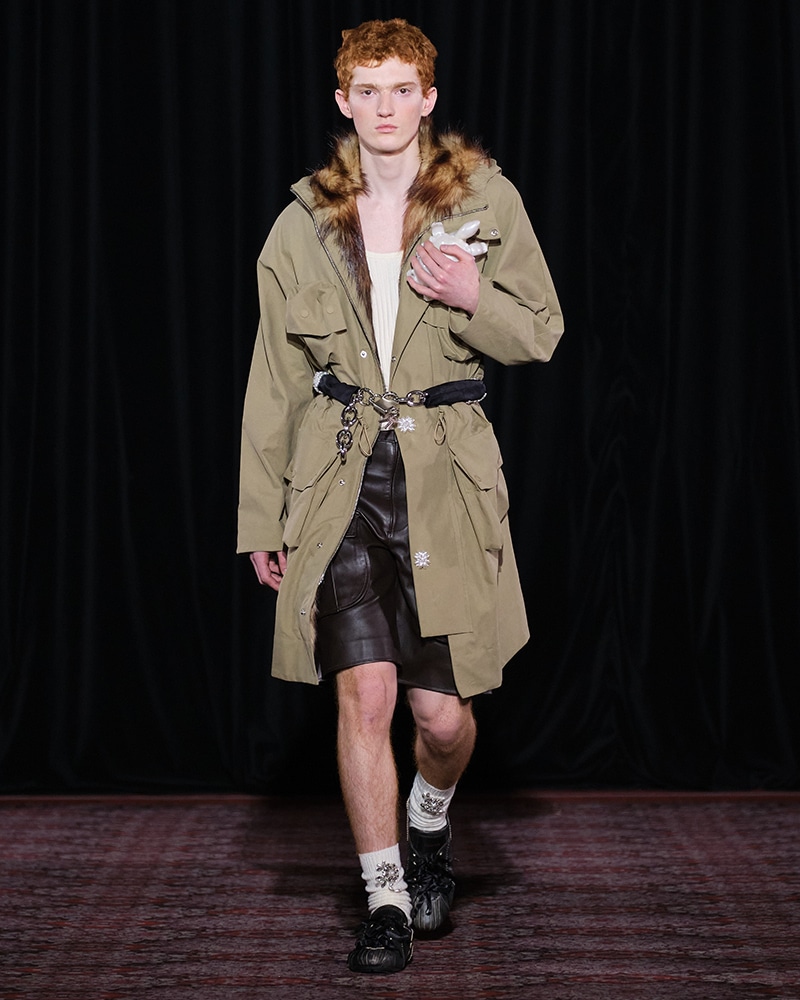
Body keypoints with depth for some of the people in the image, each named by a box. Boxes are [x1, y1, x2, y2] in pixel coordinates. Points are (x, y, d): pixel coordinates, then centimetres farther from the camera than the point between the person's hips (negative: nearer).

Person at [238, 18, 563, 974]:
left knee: (443, 711, 2)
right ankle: (385, 902, 7)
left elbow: (541, 332, 8)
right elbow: (274, 380, 9)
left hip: (445, 473, 0)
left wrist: (473, 298, -14)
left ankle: (430, 823, 36)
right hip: (339, 474, 1)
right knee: (365, 690, -8)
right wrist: (261, 516, 8)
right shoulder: (303, 224, 6)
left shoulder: (485, 199, 3)